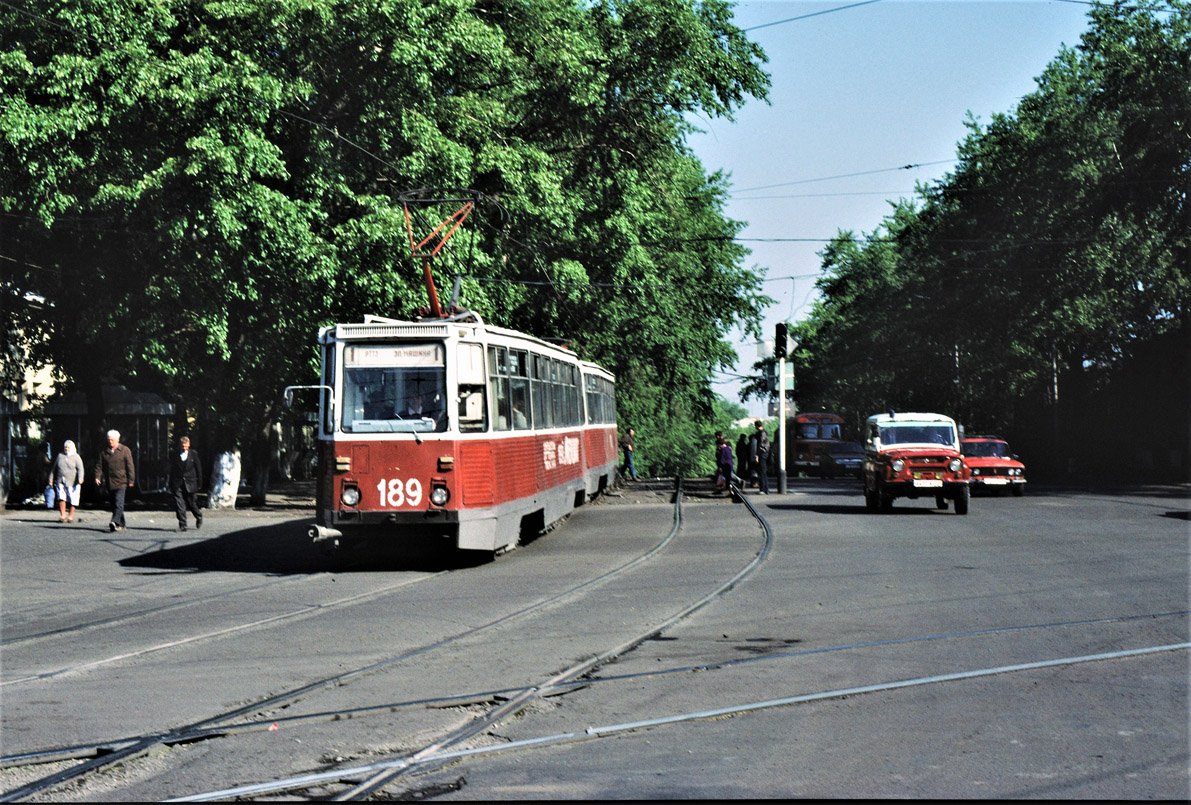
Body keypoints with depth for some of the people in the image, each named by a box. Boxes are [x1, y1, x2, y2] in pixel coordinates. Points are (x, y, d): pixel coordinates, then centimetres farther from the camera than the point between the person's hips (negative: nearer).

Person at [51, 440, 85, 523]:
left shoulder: (76, 457, 2)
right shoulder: (60, 456, 13)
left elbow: (80, 469, -9)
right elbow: (54, 469, 21)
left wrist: (80, 478, -24)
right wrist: (51, 479, 16)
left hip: (72, 482, -2)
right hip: (60, 482, 2)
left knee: (73, 500, 0)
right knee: (61, 498, -10)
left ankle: (71, 516, 12)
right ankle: (62, 516, -8)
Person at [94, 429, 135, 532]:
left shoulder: (125, 450, 2)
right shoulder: (103, 452, 11)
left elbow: (130, 466, 0)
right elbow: (99, 465, 10)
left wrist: (131, 481, -5)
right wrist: (97, 476, -7)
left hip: (122, 482, -5)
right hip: (110, 483, 5)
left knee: (119, 503, -17)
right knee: (114, 504, 8)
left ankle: (115, 522, -29)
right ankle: (121, 524, 17)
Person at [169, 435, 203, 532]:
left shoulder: (194, 454, 4)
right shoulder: (175, 456, 6)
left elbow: (198, 468, 6)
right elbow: (172, 471, 9)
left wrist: (199, 483, 2)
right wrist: (171, 485, 6)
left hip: (190, 483, -1)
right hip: (178, 484, 1)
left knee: (192, 504, 5)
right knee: (179, 505, -8)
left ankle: (199, 517, 35)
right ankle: (182, 525, -5)